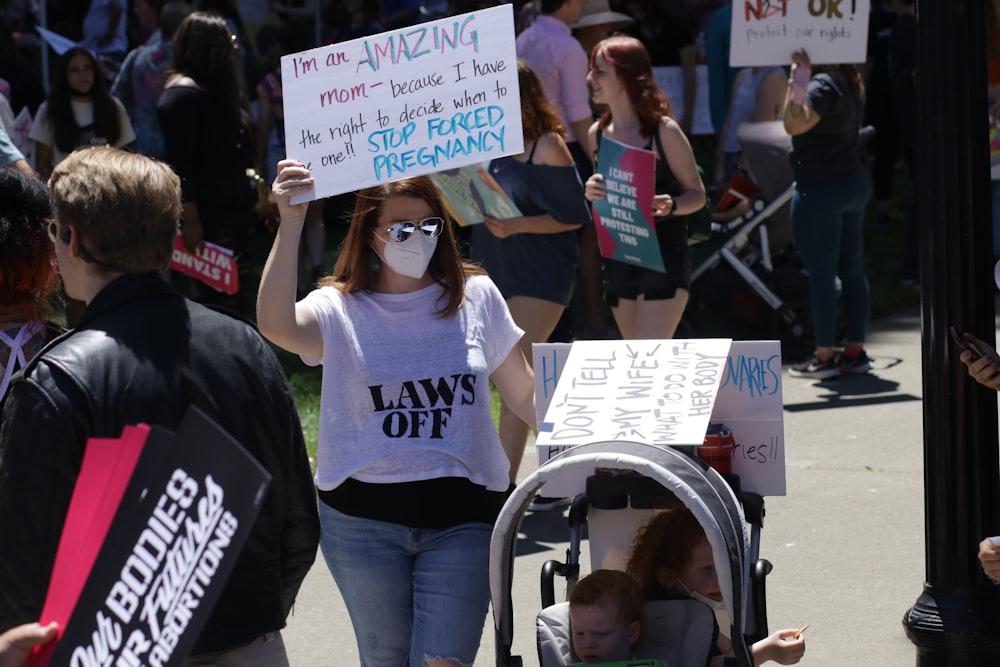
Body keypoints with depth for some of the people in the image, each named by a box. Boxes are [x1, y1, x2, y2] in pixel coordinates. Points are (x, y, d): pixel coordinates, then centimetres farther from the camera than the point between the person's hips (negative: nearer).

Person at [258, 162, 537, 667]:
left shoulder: (476, 297, 5)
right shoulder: (340, 309, -1)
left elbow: (525, 394, 9)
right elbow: (276, 325, -23)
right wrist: (290, 223, -31)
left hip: (461, 516, 0)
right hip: (362, 517, 0)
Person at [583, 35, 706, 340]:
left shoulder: (663, 131, -10)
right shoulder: (598, 133, 6)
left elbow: (697, 193, -5)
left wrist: (669, 206, -26)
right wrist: (591, 193, -6)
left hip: (664, 257, -7)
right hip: (617, 258, 7)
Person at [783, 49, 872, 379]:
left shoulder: (822, 85, -17)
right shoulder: (847, 84, 11)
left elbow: (795, 124, -32)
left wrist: (797, 78, -27)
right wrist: (802, 76, 20)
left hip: (820, 191, -9)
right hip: (853, 184, 9)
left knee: (821, 275, -3)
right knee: (852, 271, 11)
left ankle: (824, 357, 1)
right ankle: (856, 351, 15)